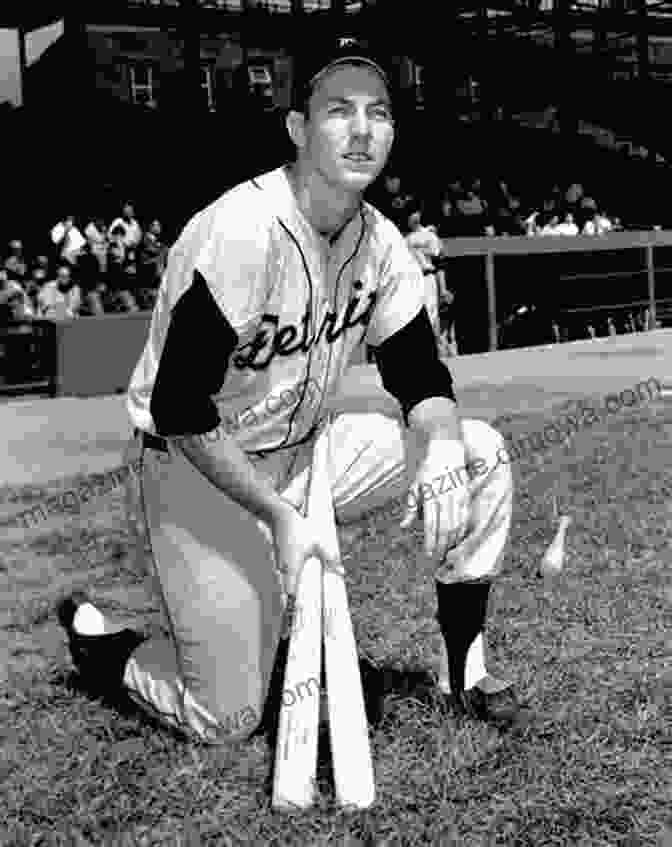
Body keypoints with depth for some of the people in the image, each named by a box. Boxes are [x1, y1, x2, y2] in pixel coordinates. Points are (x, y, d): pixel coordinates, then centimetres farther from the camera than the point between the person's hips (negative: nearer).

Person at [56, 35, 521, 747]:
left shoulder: (378, 239, -3)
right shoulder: (242, 233, -27)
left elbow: (419, 374, 3)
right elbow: (178, 410, -26)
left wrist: (442, 454, -19)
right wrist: (281, 516, -27)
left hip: (302, 447, 7)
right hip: (196, 470, -7)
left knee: (479, 452, -7)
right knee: (226, 719, -7)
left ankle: (464, 669, 7)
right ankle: (95, 639, 23)